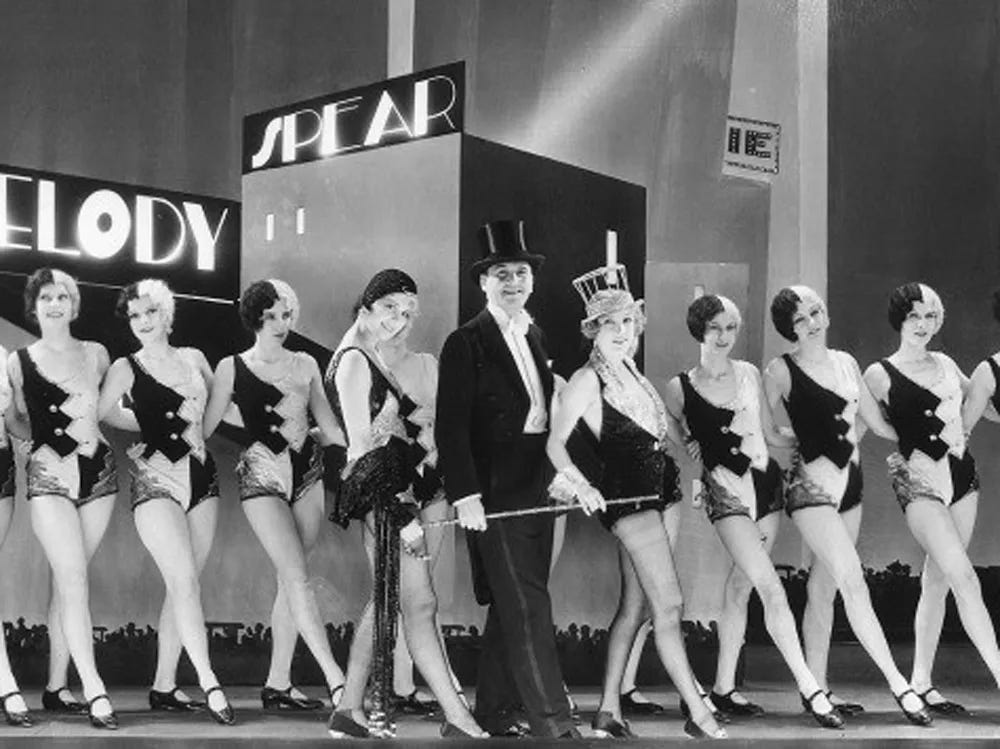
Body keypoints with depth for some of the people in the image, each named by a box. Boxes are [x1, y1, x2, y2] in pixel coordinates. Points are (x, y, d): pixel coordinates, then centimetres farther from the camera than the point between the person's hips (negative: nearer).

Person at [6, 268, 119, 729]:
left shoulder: (96, 355, 10)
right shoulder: (18, 362, 4)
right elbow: (17, 422, 9)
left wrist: (90, 417, -3)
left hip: (97, 472, 3)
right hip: (49, 475, -3)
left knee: (67, 581, 7)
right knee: (74, 580, -12)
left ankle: (56, 686, 15)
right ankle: (95, 691, -14)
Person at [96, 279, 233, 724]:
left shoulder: (194, 359, 12)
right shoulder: (126, 369, 0)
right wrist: (131, 446, -2)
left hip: (202, 477, 5)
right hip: (156, 480, -4)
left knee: (182, 586, 5)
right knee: (184, 581, -14)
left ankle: (164, 687, 12)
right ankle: (209, 684, -13)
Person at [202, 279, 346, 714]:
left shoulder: (305, 365, 11)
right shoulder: (232, 368, 1)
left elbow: (329, 428, 13)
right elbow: (203, 428, 1)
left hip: (307, 474, 4)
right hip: (262, 477, -4)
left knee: (289, 580, 5)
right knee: (297, 577, -13)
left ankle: (278, 682, 13)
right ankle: (335, 679, -18)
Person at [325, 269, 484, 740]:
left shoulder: (369, 359, 18)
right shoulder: (354, 361, -12)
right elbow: (362, 447, -17)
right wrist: (403, 516, -20)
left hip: (389, 491, 10)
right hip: (382, 491, -10)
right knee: (419, 602, -10)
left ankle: (349, 710, 17)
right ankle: (457, 718, -9)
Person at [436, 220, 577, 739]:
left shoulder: (537, 338, 15)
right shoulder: (466, 343, -8)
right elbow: (451, 428, -12)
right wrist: (465, 496, -19)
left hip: (537, 490, 7)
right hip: (495, 494, -7)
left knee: (509, 610, 13)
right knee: (526, 610, -9)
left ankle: (495, 712, 22)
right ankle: (553, 724, -8)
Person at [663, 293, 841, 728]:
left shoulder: (749, 374, 9)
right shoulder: (680, 389, -1)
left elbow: (771, 434, 14)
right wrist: (693, 451, -5)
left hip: (766, 482, 4)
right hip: (725, 489, -4)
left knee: (741, 586, 9)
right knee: (773, 590, -13)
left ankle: (724, 687, 19)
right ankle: (810, 688, -10)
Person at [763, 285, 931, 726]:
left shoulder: (845, 362, 11)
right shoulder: (780, 371, -6)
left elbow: (877, 422, 16)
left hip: (849, 482, 6)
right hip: (811, 485, -6)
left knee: (824, 589, 10)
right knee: (853, 583, -12)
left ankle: (817, 687, 17)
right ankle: (899, 685, -12)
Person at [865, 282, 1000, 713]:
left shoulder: (944, 364, 13)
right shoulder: (879, 375, -3)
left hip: (962, 472, 6)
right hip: (918, 478, -6)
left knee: (938, 580, 7)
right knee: (964, 577, -16)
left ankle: (921, 684, 14)